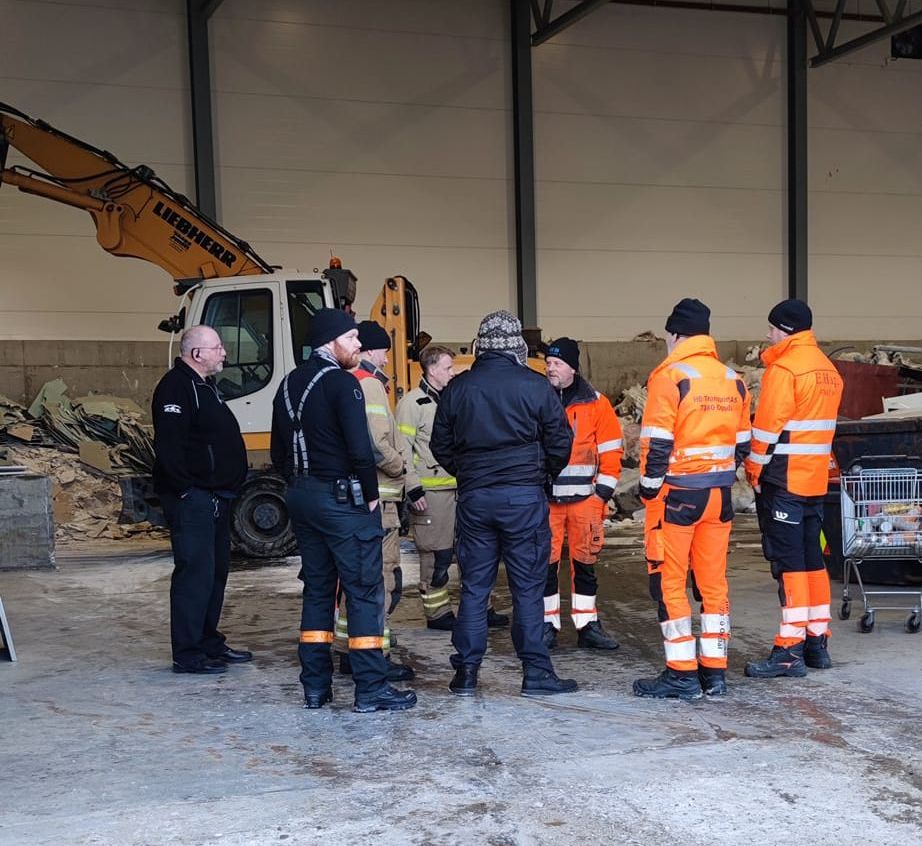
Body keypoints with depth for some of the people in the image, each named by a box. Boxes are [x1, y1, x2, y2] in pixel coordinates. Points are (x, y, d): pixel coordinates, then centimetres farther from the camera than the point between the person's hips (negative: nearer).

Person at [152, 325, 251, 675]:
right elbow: (168, 446, -23)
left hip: (215, 498, 11)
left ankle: (210, 642, 26)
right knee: (195, 573, -8)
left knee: (216, 570, 15)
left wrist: (229, 487, 20)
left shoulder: (204, 386, 19)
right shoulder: (176, 387, -14)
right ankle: (187, 654, -2)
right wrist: (187, 490, -23)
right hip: (193, 500, -11)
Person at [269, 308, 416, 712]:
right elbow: (360, 449, -21)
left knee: (317, 589, 14)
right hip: (343, 499, -8)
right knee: (364, 591, -3)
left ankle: (315, 686, 16)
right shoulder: (341, 383, -13)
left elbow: (278, 452, 15)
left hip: (302, 497, 8)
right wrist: (371, 494, -8)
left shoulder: (290, 384, 12)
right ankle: (371, 689, -2)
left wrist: (300, 486, 17)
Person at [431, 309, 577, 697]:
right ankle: (536, 672, 6)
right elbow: (560, 441, 0)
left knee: (473, 587, 8)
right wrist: (541, 474, 18)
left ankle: (466, 673, 10)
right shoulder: (535, 385, -5)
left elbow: (441, 445, 9)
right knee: (528, 587, 3)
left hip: (474, 498, 3)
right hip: (524, 497, -3)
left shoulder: (457, 387, 3)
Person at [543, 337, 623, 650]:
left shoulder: (596, 403, 3)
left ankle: (587, 625, 15)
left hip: (585, 498, 0)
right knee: (546, 563, 2)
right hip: (543, 498, 0)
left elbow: (611, 451, 4)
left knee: (585, 562, 6)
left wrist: (603, 491, -2)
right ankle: (548, 625, 12)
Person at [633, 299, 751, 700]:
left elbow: (657, 443, -14)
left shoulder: (670, 376, -11)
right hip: (719, 495, 6)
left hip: (677, 495, -6)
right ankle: (714, 671, 16)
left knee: (668, 583, 1)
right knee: (713, 582, 11)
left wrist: (649, 488, -5)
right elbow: (742, 444, 14)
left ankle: (682, 675, 2)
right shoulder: (733, 381, 10)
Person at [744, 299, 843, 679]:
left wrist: (755, 472, -6)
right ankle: (817, 643, 19)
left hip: (782, 480, -8)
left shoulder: (784, 367, -13)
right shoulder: (828, 369, 14)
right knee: (812, 558, 13)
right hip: (816, 479, 8)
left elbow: (768, 426, -15)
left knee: (788, 562, -6)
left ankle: (790, 650, -5)